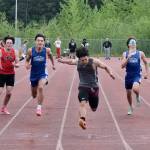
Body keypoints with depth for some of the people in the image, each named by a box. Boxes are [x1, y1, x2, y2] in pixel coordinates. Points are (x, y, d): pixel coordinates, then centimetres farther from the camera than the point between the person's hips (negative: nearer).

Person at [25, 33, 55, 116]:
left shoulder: (47, 50, -12)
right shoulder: (31, 51, -12)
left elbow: (50, 56, 11)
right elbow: (27, 60, 2)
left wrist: (53, 64, 22)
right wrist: (27, 65, -19)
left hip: (43, 74, -2)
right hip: (33, 74, 2)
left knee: (40, 88, -31)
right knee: (34, 95, 15)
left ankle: (39, 107, -18)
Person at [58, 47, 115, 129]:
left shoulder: (94, 62, -11)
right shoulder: (77, 62, -2)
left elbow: (105, 67, -3)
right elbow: (71, 61, 21)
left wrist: (110, 73, -17)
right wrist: (62, 60, 23)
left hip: (93, 87, -1)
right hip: (83, 86, 1)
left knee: (94, 108, 10)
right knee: (82, 103, -25)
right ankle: (82, 119, -39)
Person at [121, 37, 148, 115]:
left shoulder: (140, 53, -2)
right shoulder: (125, 54, -2)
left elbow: (145, 62, 14)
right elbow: (122, 66, -10)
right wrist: (128, 57, -21)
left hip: (137, 75, -2)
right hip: (128, 75, 2)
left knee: (135, 89, -30)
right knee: (128, 93, 12)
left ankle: (138, 97, 5)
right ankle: (130, 107, 36)